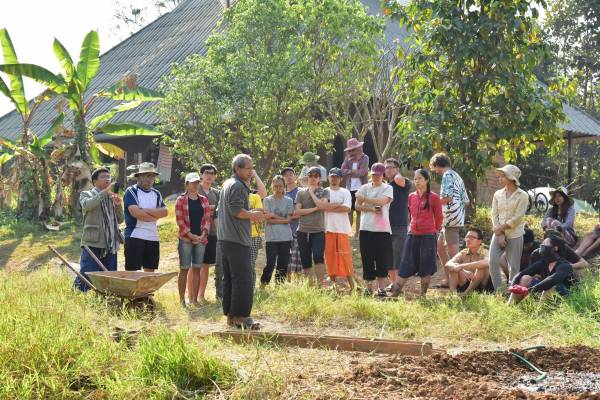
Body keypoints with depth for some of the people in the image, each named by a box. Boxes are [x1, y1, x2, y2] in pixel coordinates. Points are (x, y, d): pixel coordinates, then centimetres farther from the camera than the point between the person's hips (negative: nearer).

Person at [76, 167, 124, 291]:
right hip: (93, 244, -5)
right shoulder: (86, 194, 7)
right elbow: (87, 205, -18)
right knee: (87, 276, -10)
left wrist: (118, 205, 0)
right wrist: (105, 192, -21)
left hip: (110, 245, 5)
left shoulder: (112, 197, 20)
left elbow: (120, 220, 17)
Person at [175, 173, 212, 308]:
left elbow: (207, 218, 7)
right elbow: (179, 220, -7)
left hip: (201, 239, 4)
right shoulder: (181, 200, -1)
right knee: (184, 269, -2)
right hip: (185, 239, -4)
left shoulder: (204, 199, 11)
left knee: (197, 269, 6)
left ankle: (194, 299, 12)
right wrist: (191, 235, -13)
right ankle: (182, 300, 2)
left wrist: (203, 234, -7)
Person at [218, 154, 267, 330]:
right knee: (243, 279, -8)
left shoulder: (227, 184, 20)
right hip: (237, 240, -10)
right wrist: (253, 215, -5)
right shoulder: (238, 186, -11)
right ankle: (241, 316, -7)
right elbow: (236, 210, -22)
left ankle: (230, 315, 15)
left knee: (229, 278, 11)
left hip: (225, 239, 10)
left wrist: (250, 215, 18)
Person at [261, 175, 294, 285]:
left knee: (283, 264, 3)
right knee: (270, 264, -9)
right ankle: (263, 285, 8)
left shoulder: (289, 201, 8)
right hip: (271, 238, -2)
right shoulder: (267, 200, 4)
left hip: (285, 238, 2)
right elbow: (268, 219, -4)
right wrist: (282, 218, -5)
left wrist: (274, 216, -5)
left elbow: (288, 220, 0)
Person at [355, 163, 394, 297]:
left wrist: (364, 198, -8)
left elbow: (381, 201, -14)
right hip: (366, 229, 2)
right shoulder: (364, 188, 11)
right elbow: (357, 206, 2)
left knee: (382, 260, -3)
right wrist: (372, 209, -11)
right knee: (367, 260, 4)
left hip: (382, 229, -2)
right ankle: (369, 287, 12)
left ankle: (381, 288, 0)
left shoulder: (387, 188, 4)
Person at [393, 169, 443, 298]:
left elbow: (439, 217, 5)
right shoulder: (411, 197, 9)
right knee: (406, 266, 5)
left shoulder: (433, 197, -4)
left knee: (426, 267, 3)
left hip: (428, 236, -4)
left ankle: (423, 295, 12)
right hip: (412, 236, 4)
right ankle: (394, 294, 6)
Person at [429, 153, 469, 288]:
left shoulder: (447, 175, -9)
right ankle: (447, 279, 19)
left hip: (451, 217, -10)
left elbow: (447, 197, -19)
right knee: (440, 246, 17)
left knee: (452, 251, -8)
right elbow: (466, 200, 20)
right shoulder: (457, 176, 21)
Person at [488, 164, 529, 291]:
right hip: (498, 233, 4)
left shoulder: (522, 195, -3)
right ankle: (499, 290, 0)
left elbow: (518, 217, -10)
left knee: (514, 266, -1)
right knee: (493, 261, -8)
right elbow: (494, 215, 4)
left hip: (515, 234, -4)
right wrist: (499, 234, -7)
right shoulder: (498, 194, 10)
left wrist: (502, 228, -11)